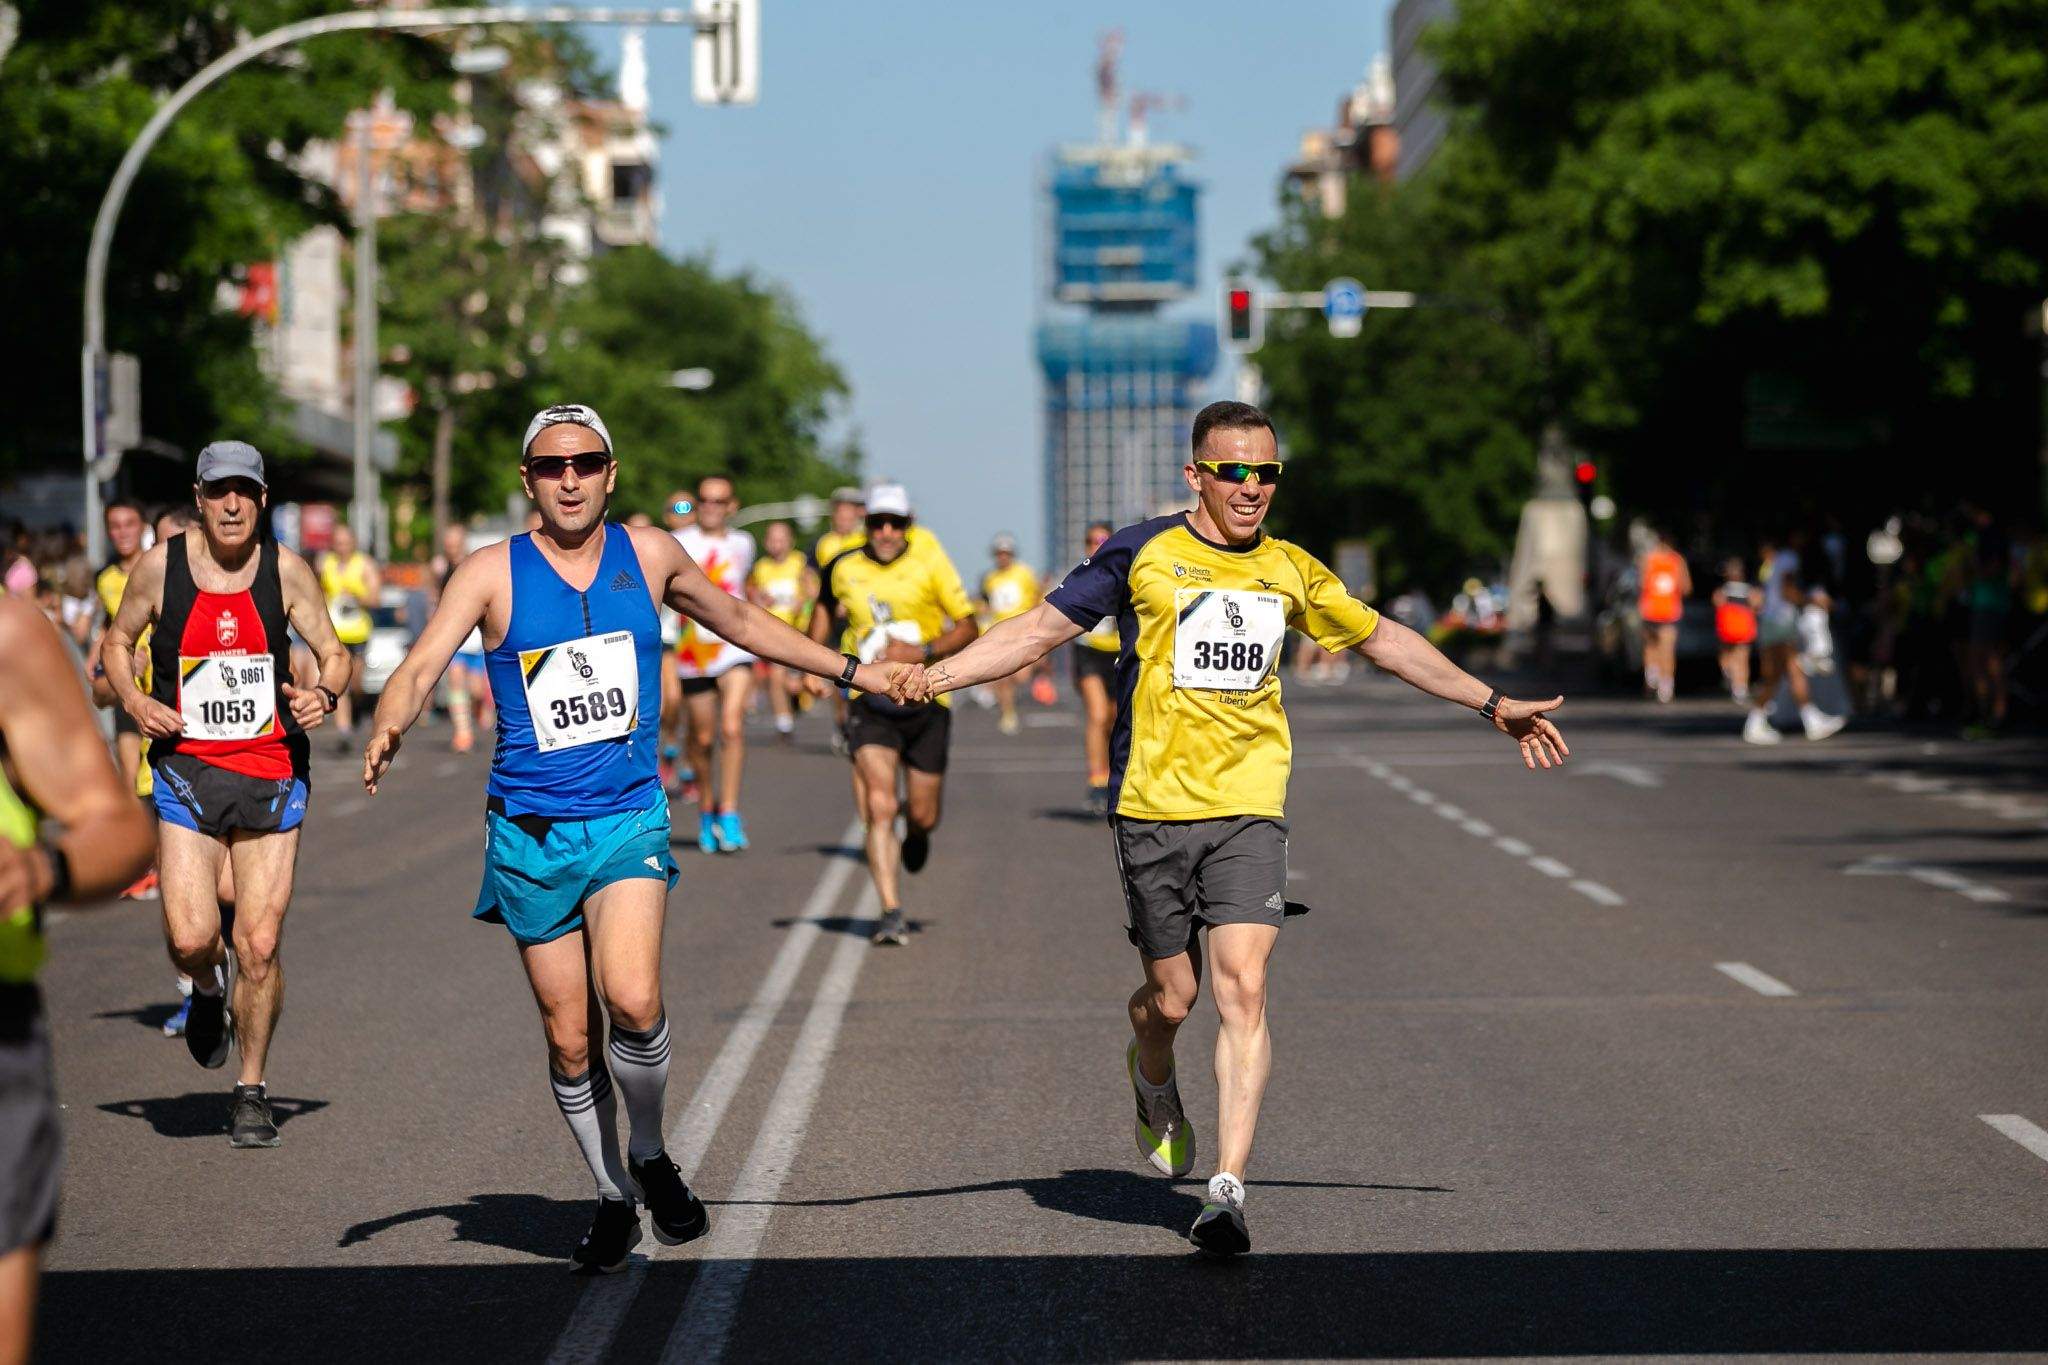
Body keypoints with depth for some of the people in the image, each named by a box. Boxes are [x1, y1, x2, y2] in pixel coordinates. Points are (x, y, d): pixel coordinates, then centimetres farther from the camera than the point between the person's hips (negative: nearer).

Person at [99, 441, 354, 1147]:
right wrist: (134, 700, -6)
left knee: (259, 945, -3)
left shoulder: (285, 569, -1)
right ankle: (208, 987, 25)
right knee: (190, 938, -14)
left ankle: (252, 1092, 15)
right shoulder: (161, 565, -1)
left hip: (271, 772, 0)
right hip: (186, 770, 0)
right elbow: (117, 643, 13)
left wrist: (324, 694, -15)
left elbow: (333, 652, 7)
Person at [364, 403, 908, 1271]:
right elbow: (422, 665, -14)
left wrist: (854, 672, 24)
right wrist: (388, 730, -36)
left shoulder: (648, 556, 6)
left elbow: (742, 623, 22)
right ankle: (613, 1197, 25)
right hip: (529, 832, 0)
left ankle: (650, 1156, 4)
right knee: (569, 1036, 4)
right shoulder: (493, 573, -2)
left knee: (632, 1001, -22)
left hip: (628, 819, 0)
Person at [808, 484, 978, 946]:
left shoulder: (930, 565, -6)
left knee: (923, 817, 7)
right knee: (878, 809, -15)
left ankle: (914, 826, 46)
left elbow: (968, 626, -5)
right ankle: (892, 914, -14)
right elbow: (825, 608, 24)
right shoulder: (843, 569, 1)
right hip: (871, 703, 0)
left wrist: (922, 652, -19)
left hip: (925, 702, 0)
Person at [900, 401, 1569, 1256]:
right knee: (1172, 999, 5)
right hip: (1153, 807, -1)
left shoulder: (1291, 573, 9)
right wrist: (934, 676, -9)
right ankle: (1152, 1083, 42)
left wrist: (1493, 705, 28)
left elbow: (1384, 641, 23)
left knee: (1242, 992, -13)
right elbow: (1042, 629, 2)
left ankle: (1228, 1188, -11)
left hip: (1249, 810, 1)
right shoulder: (1144, 555, 0)